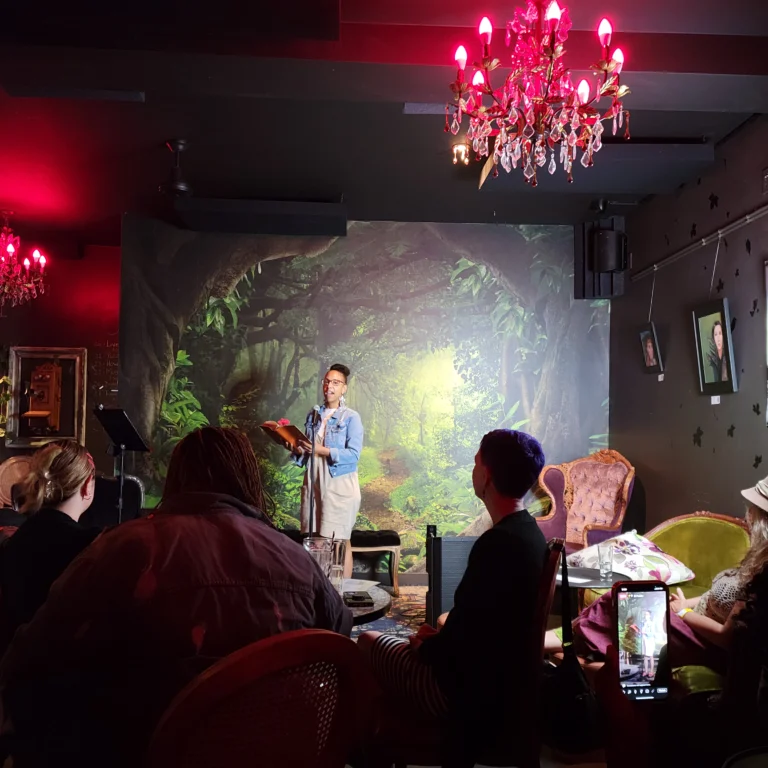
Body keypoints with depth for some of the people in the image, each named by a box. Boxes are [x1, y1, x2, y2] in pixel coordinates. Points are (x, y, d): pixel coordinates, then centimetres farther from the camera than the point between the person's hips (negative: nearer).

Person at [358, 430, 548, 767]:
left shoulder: (496, 543, -27)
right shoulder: (530, 534, 2)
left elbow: (463, 639, -24)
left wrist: (425, 647, -5)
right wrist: (438, 637, 7)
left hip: (469, 690, -9)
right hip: (503, 680, 9)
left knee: (368, 643, 9)